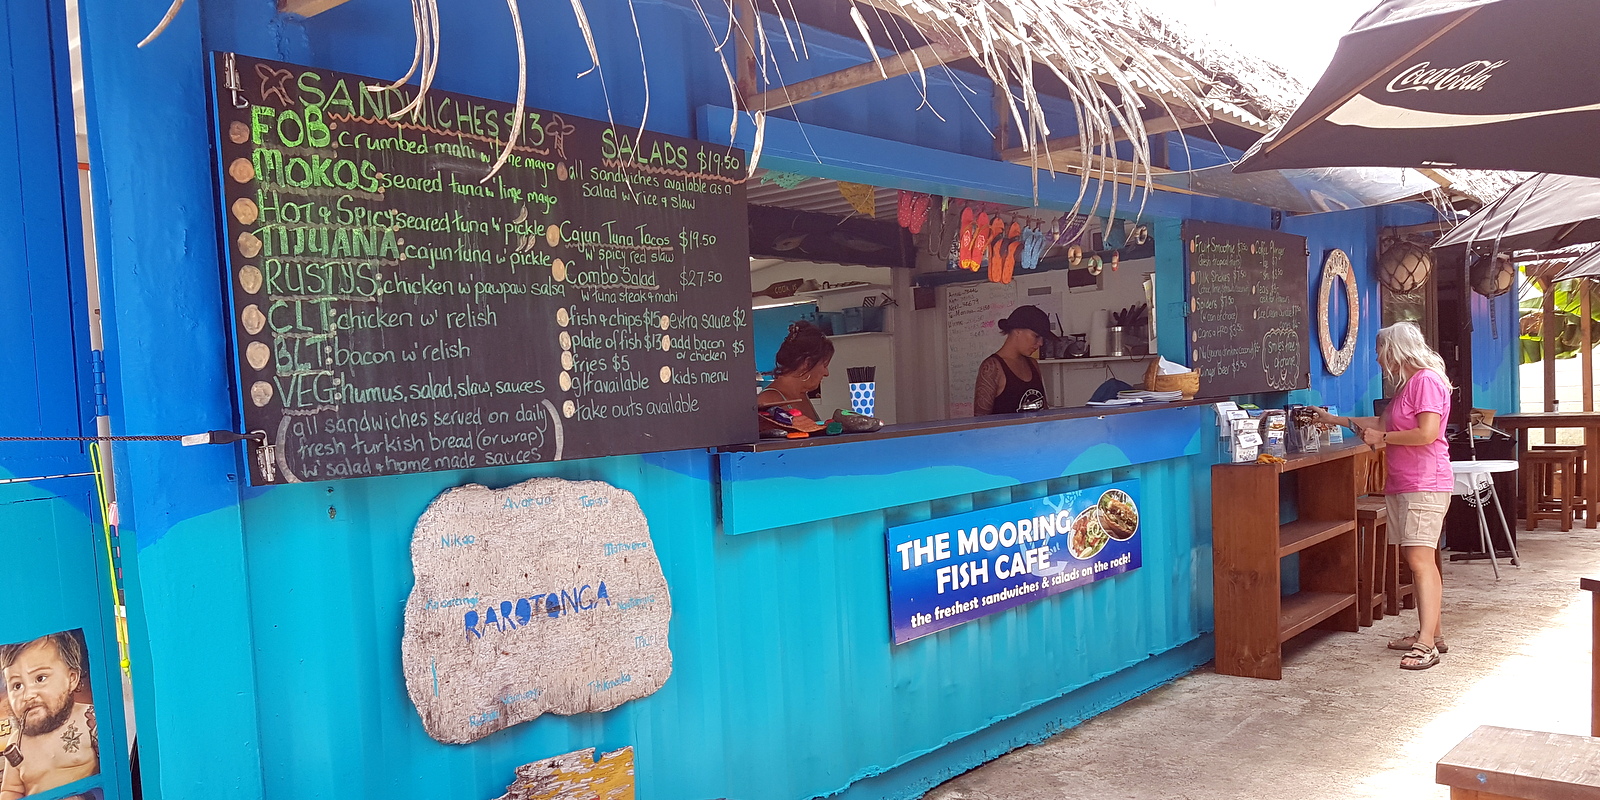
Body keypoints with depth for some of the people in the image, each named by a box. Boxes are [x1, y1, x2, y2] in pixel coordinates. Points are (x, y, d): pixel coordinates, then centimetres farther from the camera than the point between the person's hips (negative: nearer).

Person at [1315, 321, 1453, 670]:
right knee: (1419, 560, 11)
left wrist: (1383, 438, -10)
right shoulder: (1408, 385, 21)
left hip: (1425, 485, -10)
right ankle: (1431, 633, 17)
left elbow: (1427, 433, -22)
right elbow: (1382, 422, 30)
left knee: (1420, 560, -14)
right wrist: (1335, 420, 31)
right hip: (1402, 485, 10)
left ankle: (1426, 645, -15)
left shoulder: (1426, 380, -12)